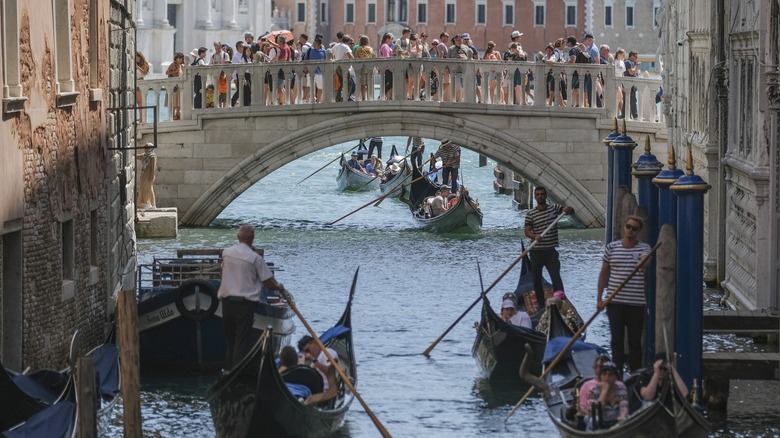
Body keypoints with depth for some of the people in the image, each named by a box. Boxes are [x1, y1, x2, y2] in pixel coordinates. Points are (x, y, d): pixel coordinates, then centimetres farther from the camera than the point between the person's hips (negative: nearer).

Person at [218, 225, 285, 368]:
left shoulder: (226, 253, 3)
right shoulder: (255, 258, -12)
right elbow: (268, 282, -9)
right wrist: (279, 287, 13)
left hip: (226, 300, 5)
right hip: (245, 302, -5)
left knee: (230, 339, 15)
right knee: (242, 341, -2)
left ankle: (230, 369, 20)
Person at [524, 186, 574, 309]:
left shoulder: (554, 208, 5)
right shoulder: (530, 214, 2)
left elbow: (571, 210, 2)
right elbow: (527, 231, -5)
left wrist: (568, 209, -23)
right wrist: (535, 236, -27)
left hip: (551, 251, -1)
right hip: (536, 252, 1)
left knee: (556, 277, -11)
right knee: (537, 278, 6)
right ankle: (540, 302, 16)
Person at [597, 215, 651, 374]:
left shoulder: (644, 248, 0)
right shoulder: (611, 247, 5)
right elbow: (603, 273, 11)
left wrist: (644, 262, -44)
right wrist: (599, 298, 7)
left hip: (637, 303, -1)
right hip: (614, 302, 1)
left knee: (635, 341, 4)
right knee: (617, 339, 4)